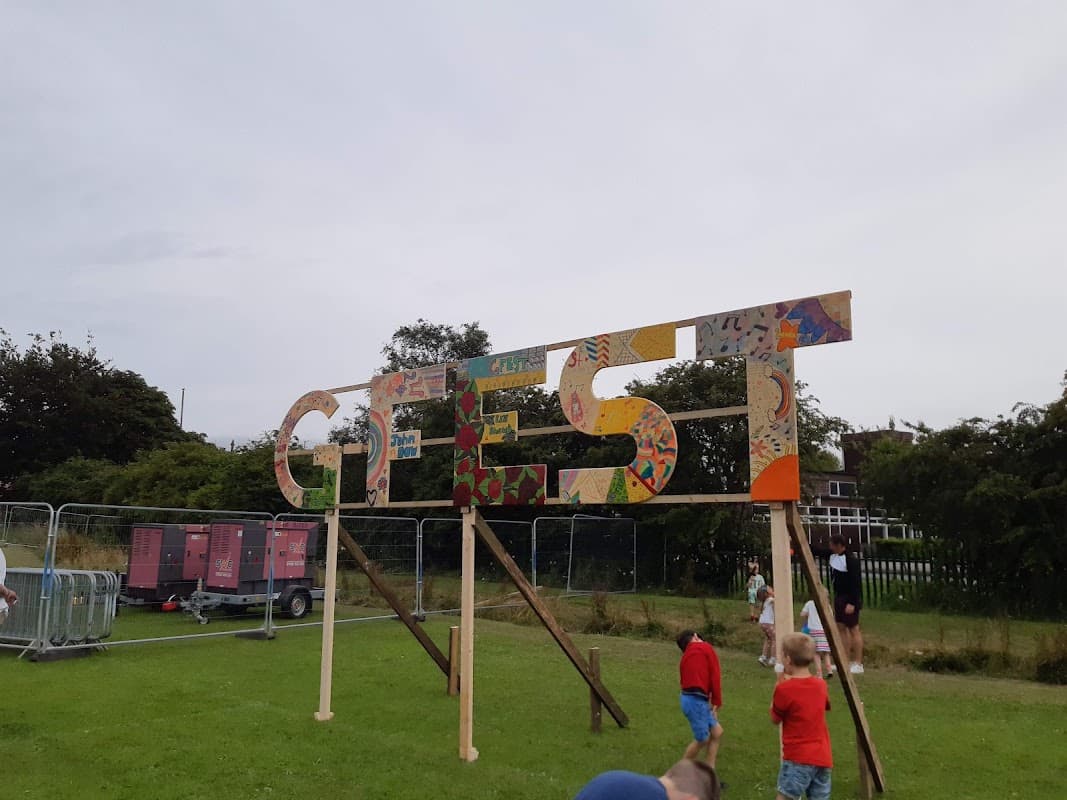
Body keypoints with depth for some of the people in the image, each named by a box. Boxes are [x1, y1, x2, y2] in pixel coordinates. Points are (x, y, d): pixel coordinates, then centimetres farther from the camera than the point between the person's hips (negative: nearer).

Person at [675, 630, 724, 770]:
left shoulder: (685, 657, 22)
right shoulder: (705, 648, 3)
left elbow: (685, 680, 13)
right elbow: (715, 675, -3)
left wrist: (708, 702, 6)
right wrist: (717, 702, 1)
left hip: (690, 699, 8)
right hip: (696, 700, -8)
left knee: (717, 733, 14)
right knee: (702, 740, 2)